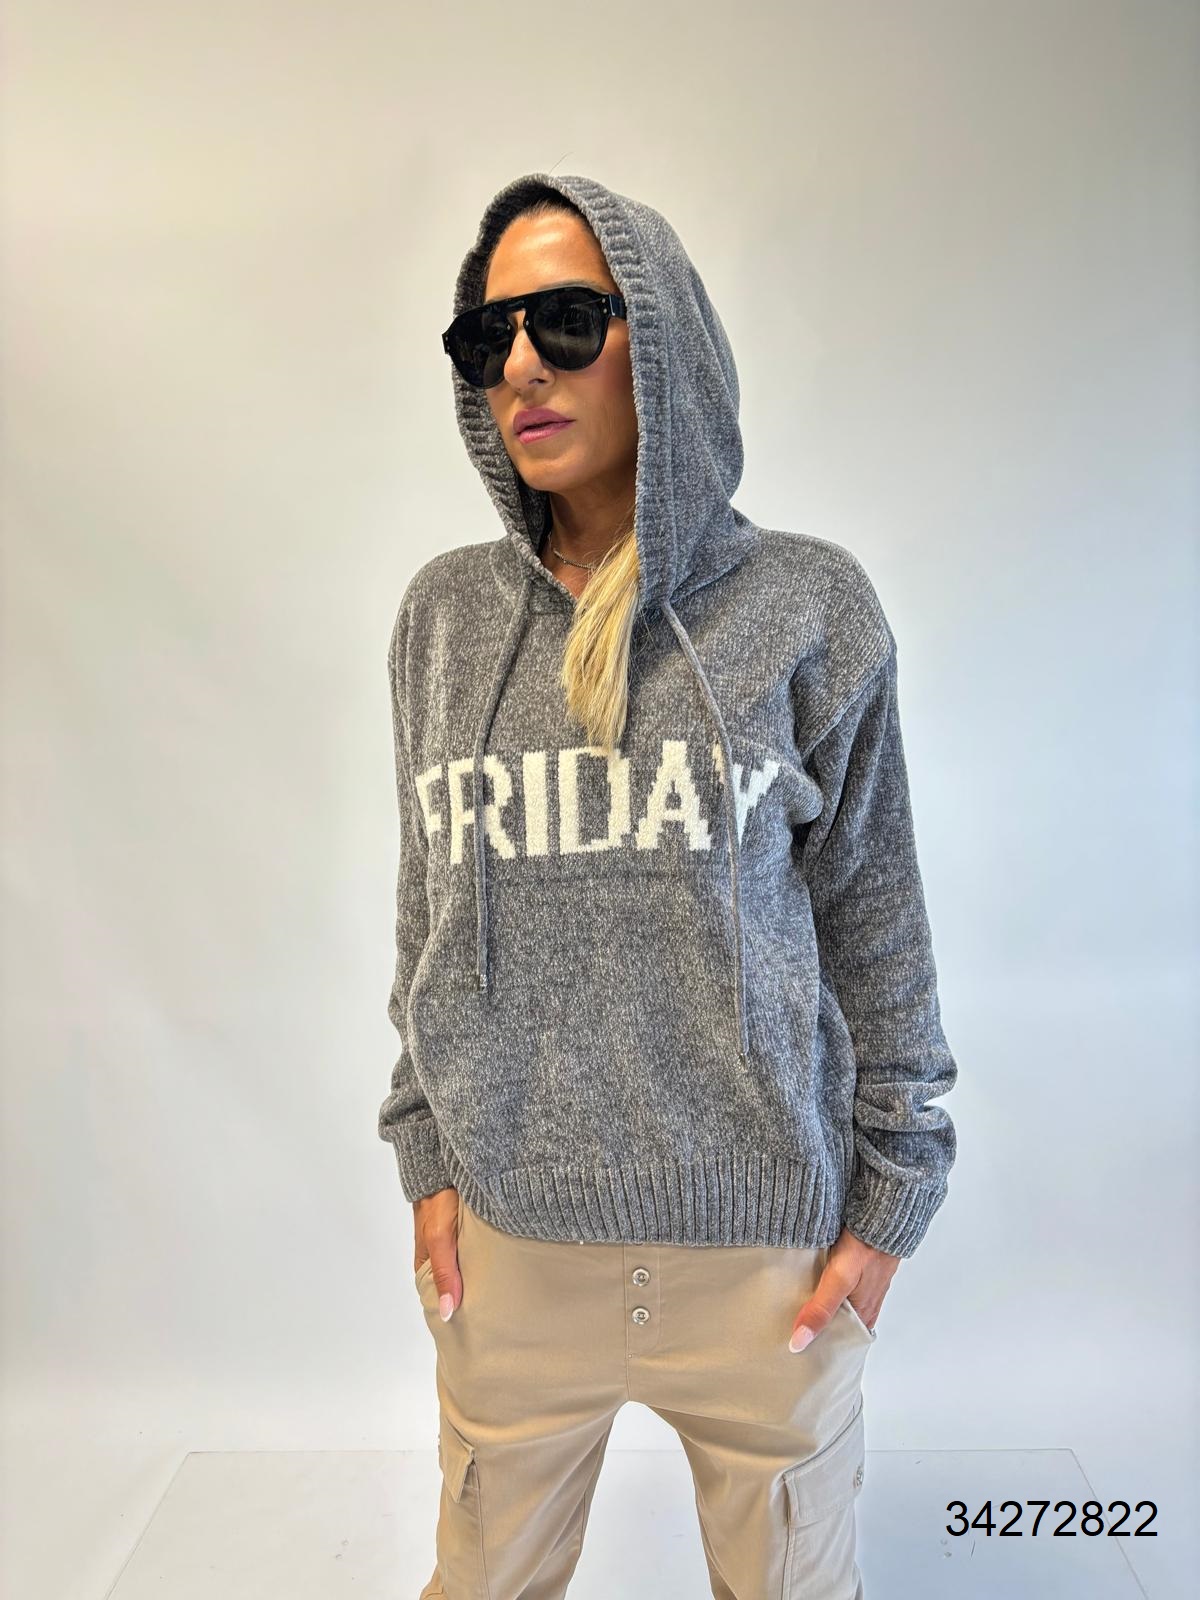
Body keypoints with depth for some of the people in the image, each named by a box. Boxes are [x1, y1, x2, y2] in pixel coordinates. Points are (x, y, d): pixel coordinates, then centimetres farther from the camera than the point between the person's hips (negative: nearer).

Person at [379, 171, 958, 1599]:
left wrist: (891, 1195, 0)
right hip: (505, 1238, 3)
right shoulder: (445, 615, 1)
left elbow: (876, 917, -2)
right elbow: (427, 905, 7)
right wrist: (425, 1156, 7)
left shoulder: (802, 607, -7)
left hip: (764, 1240, -1)